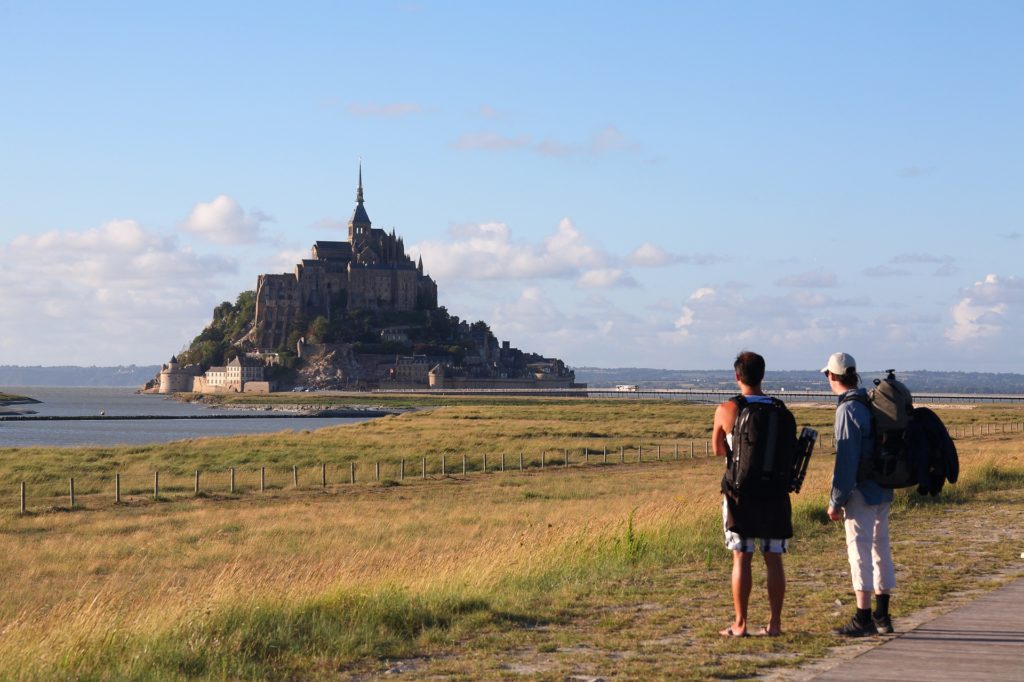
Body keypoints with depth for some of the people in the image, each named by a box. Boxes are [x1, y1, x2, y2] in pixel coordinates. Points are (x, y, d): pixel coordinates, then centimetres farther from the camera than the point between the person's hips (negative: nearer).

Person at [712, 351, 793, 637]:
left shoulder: (726, 410, -6)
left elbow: (718, 450, 6)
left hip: (741, 490, -2)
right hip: (774, 492, 2)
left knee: (741, 558, 1)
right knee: (773, 559, 7)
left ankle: (740, 624, 3)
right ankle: (775, 622, 9)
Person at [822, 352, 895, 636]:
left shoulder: (849, 410, -16)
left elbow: (846, 460, -19)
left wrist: (836, 501, -14)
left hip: (861, 493, -9)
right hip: (882, 492, 9)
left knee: (860, 552, -5)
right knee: (881, 550, 13)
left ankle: (863, 619, -5)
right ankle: (882, 617, 20)